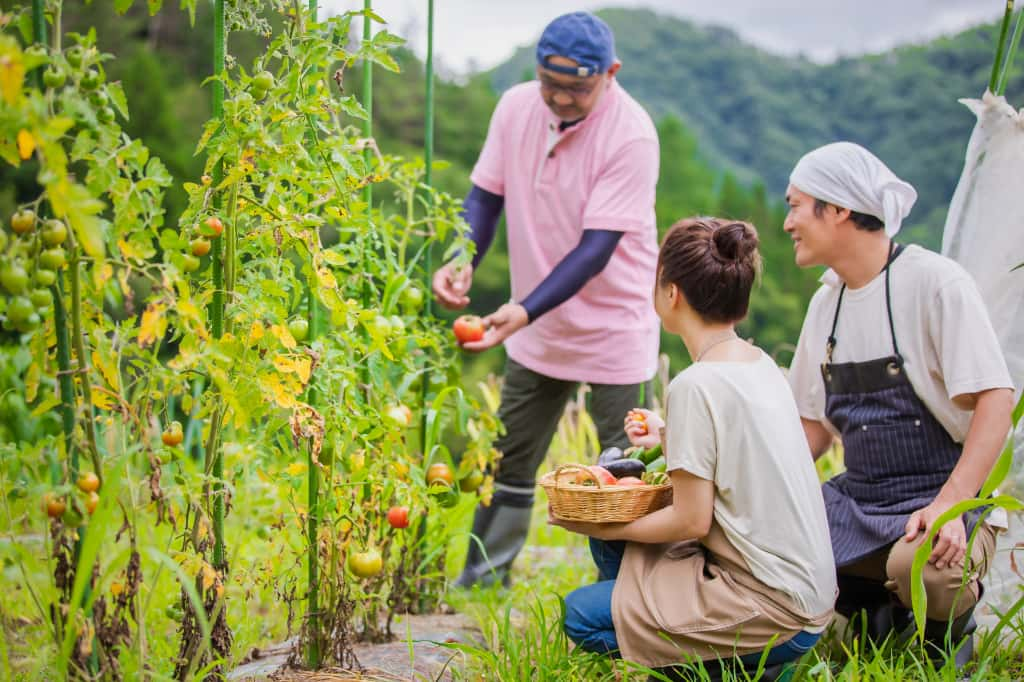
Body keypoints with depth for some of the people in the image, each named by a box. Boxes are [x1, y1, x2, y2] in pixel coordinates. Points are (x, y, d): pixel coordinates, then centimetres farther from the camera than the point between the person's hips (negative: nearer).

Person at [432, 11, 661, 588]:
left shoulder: (631, 134, -22)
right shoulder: (516, 108, -6)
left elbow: (596, 248, -25)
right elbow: (486, 195, 3)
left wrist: (525, 312, -34)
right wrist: (463, 263, -16)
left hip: (614, 328, -5)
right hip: (535, 326, 6)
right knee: (510, 459, 15)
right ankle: (483, 580, 29)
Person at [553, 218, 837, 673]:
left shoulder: (697, 386, -19)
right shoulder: (760, 364, 6)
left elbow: (692, 520, -16)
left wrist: (604, 527, -3)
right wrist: (670, 438, 19)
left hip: (773, 612, -9)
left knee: (582, 616, -5)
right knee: (612, 541, 15)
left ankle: (751, 666, -1)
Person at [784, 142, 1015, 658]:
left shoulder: (935, 281, -10)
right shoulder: (826, 302, 11)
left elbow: (996, 400, -15)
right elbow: (815, 425, 17)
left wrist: (950, 504, -27)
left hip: (947, 498, -7)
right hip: (857, 500, 7)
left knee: (920, 566, -37)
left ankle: (950, 630, 0)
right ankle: (878, 608, 9)